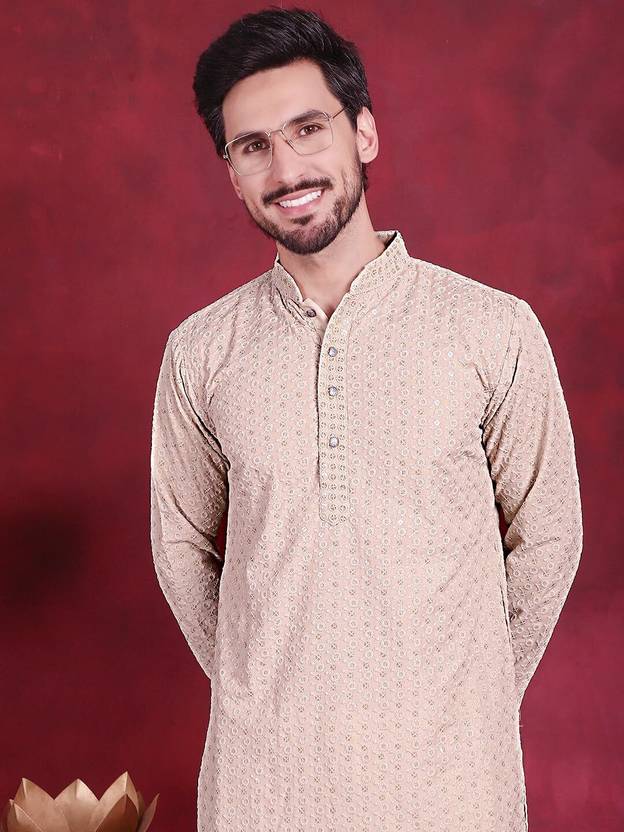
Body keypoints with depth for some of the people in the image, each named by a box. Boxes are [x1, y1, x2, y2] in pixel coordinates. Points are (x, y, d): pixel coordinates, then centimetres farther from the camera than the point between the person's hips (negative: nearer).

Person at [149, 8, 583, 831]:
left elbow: (547, 538, -1)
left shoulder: (496, 330, -10)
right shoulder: (200, 353, -4)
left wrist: (479, 701, 5)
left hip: (447, 765, -1)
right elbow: (182, 547, 7)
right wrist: (257, 694, 9)